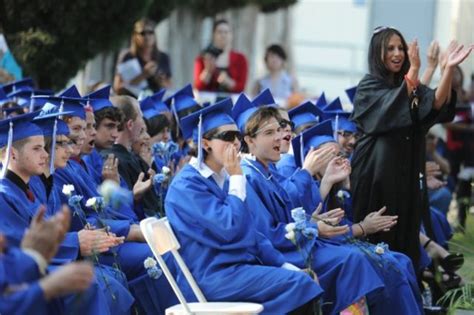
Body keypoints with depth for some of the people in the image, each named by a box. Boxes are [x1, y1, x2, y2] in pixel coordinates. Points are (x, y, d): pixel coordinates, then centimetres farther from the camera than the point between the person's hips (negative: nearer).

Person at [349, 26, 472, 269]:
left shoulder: (411, 85, 12)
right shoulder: (369, 86, -3)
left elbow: (436, 104, -8)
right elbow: (393, 106, -22)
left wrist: (449, 69, -21)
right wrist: (414, 70, -29)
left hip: (407, 173, 5)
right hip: (377, 172, -5)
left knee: (405, 237, 3)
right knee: (378, 239, -5)